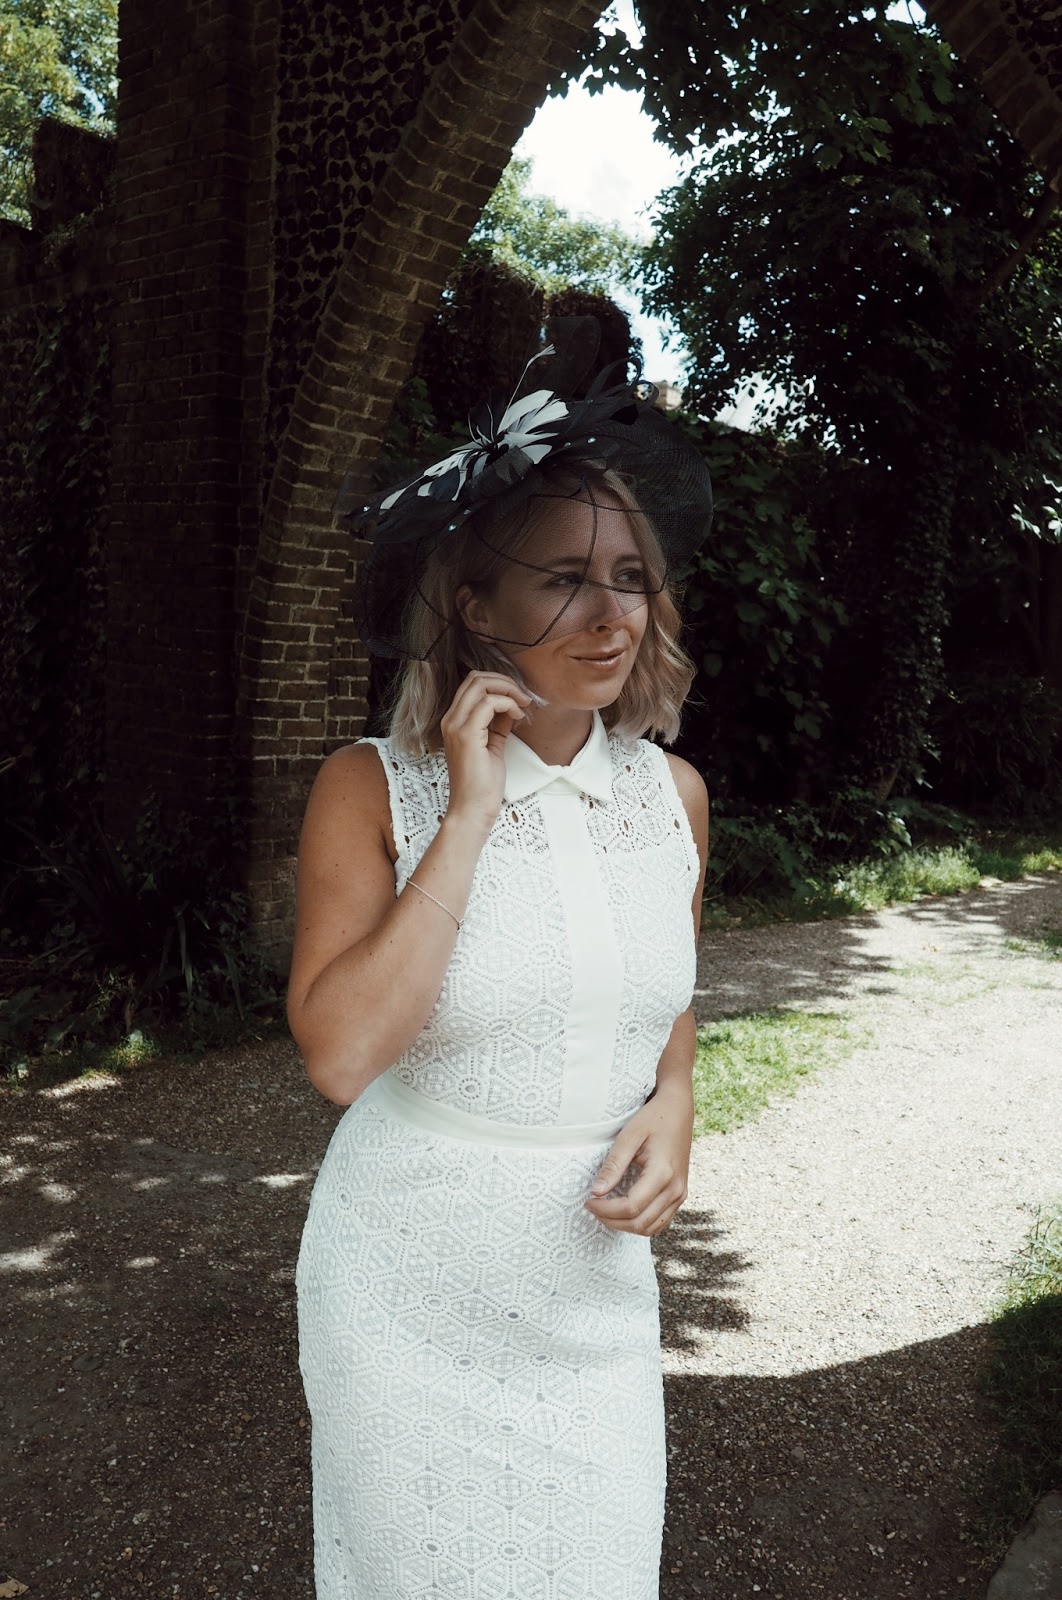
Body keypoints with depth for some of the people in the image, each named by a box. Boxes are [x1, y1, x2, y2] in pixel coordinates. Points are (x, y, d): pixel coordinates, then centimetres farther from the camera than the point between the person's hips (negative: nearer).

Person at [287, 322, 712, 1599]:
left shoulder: (673, 794, -2)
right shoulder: (374, 789, -14)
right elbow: (340, 1052, -24)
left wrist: (673, 1104, -7)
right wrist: (470, 815, -25)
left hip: (596, 1286, 4)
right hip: (410, 1290, -3)